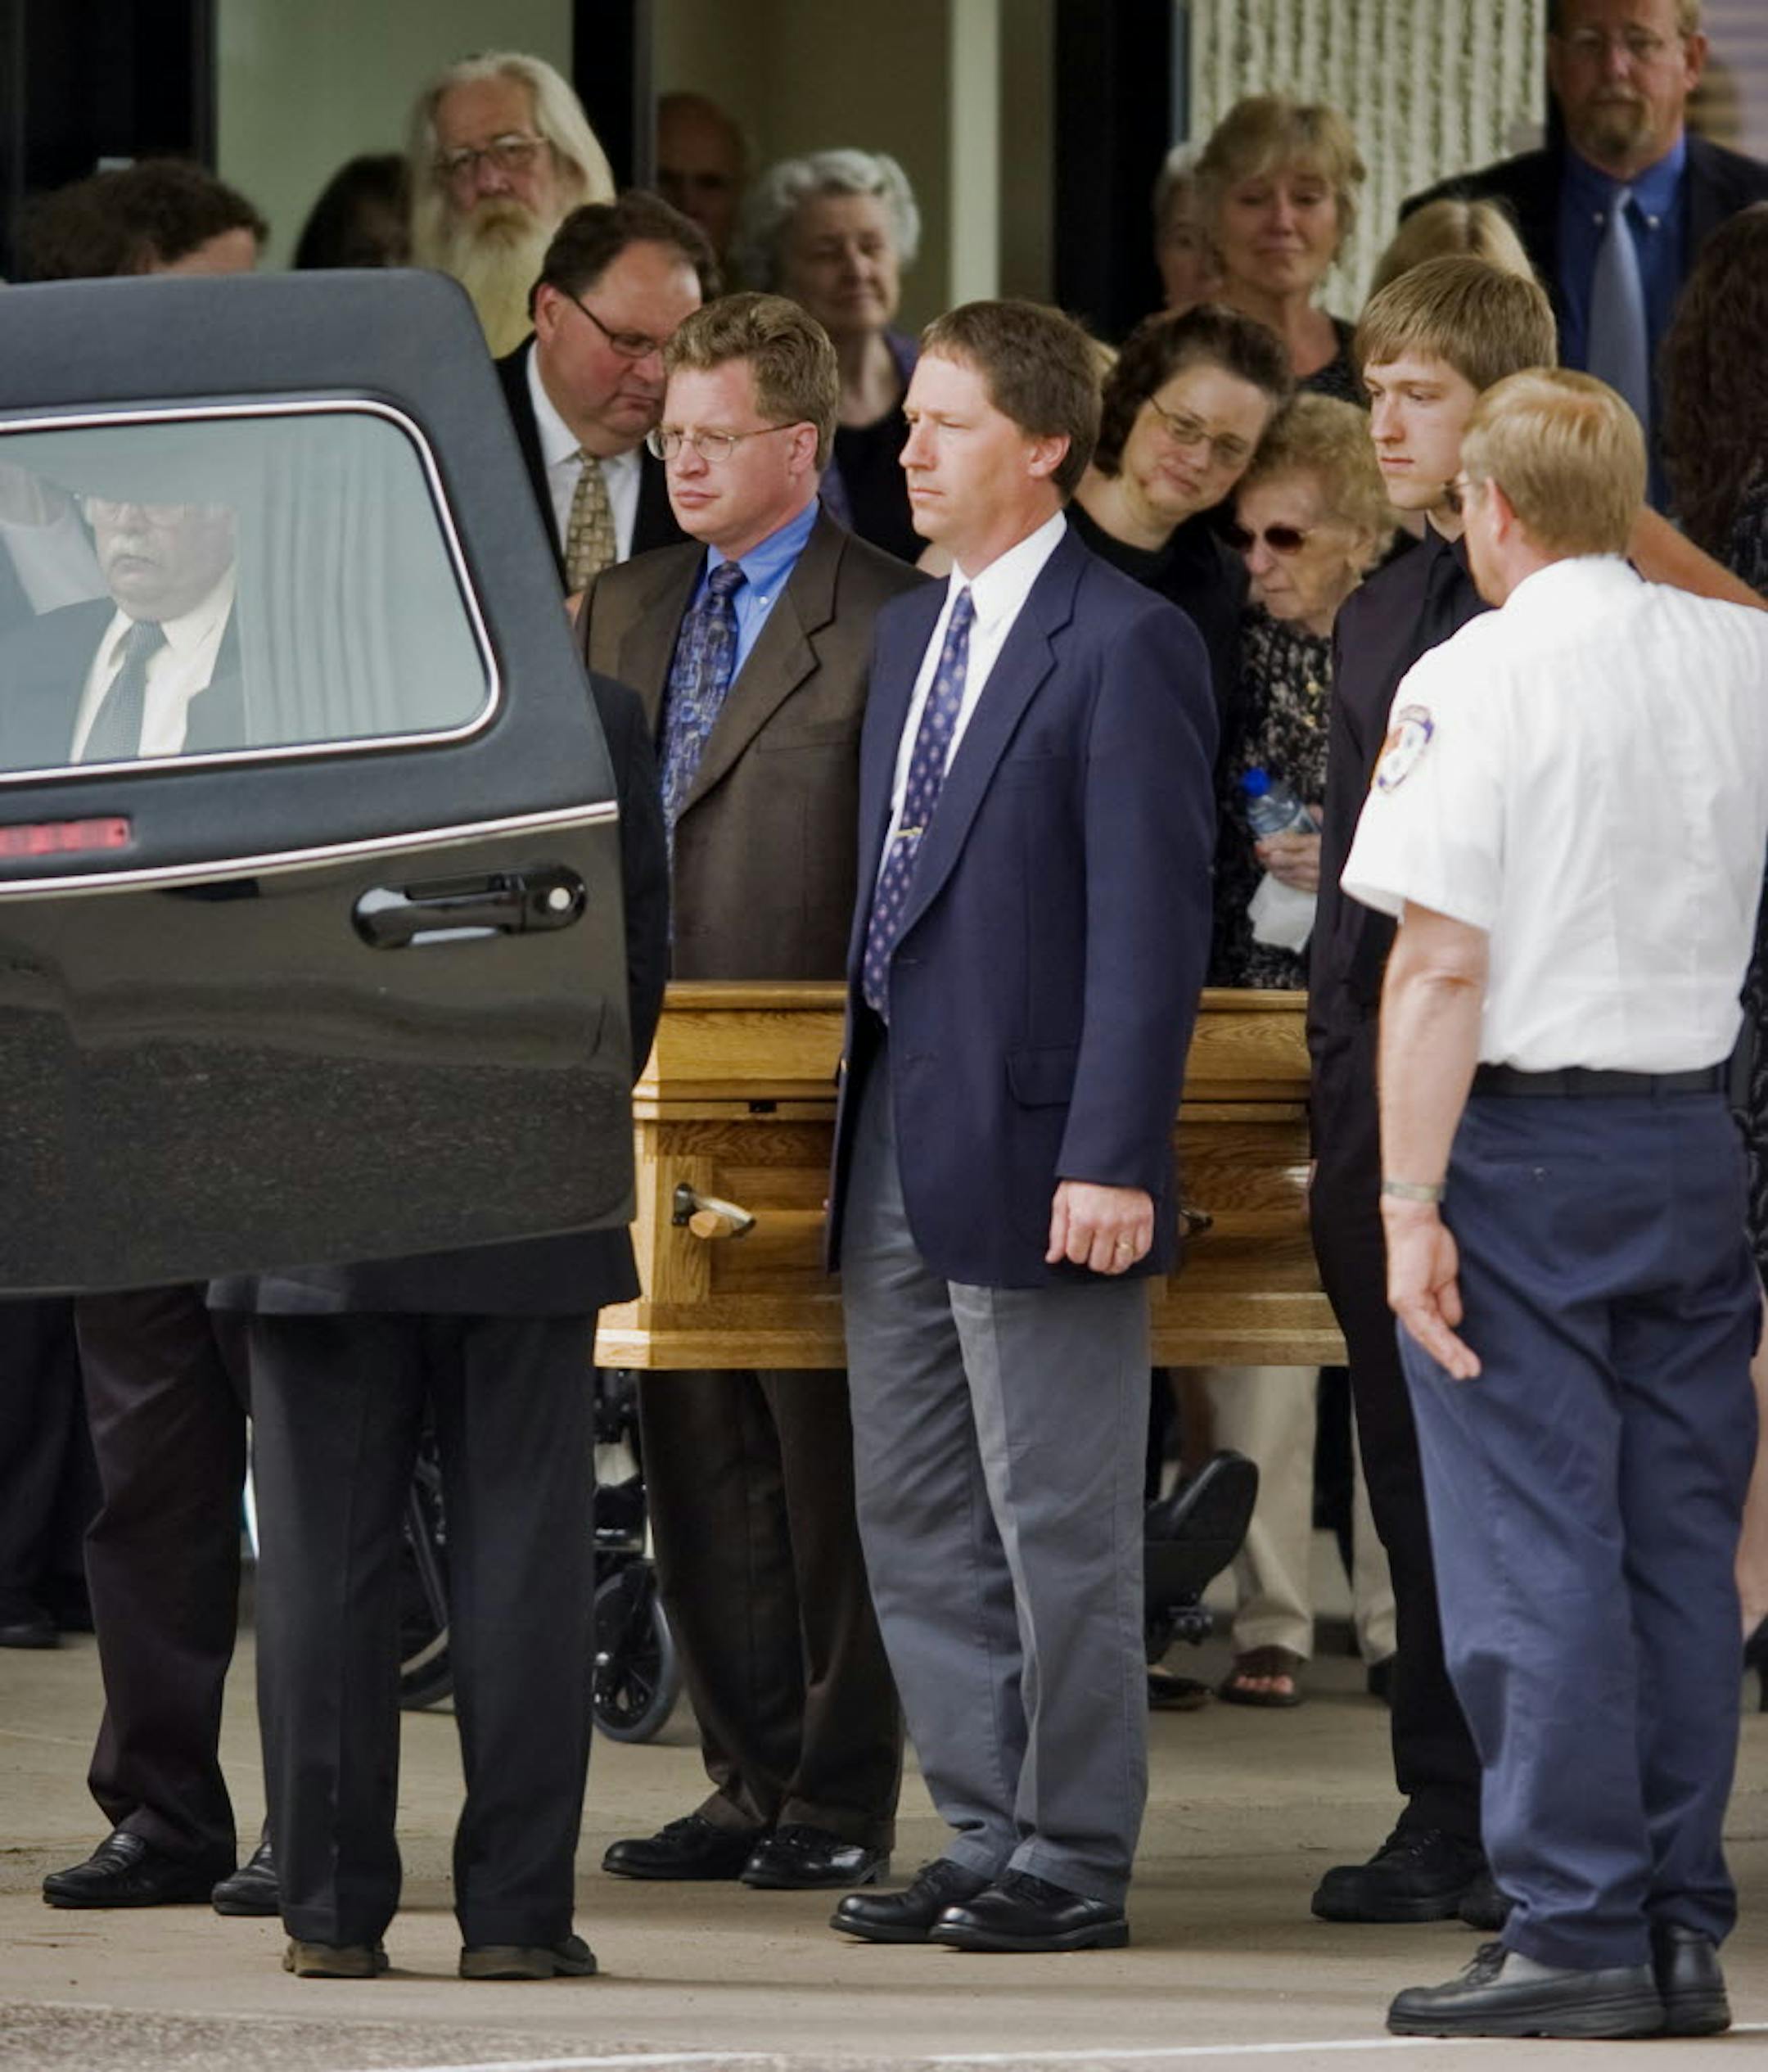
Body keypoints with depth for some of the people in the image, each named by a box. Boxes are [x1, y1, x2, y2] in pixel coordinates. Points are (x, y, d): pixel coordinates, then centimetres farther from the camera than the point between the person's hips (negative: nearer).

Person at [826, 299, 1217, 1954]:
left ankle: (1074, 1865, 5)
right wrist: (860, 1115, 15)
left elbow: (1152, 924, -14)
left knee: (1059, 1533, -2)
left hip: (1034, 1157, -9)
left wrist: (1110, 1160, -19)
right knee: (916, 1525, 12)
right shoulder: (909, 633, 16)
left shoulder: (1124, 645, -10)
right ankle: (986, 1836, 19)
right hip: (897, 1148, 9)